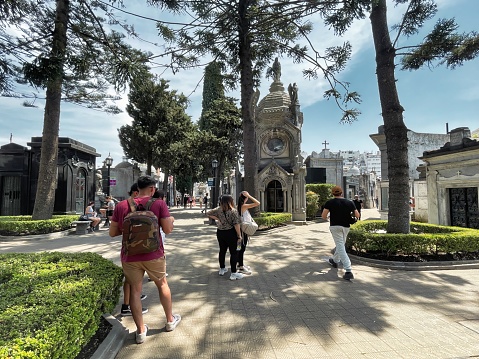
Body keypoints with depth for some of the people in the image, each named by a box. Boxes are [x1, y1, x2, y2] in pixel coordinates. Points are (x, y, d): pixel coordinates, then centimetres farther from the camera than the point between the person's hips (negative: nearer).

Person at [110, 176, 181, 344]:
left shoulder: (121, 206, -2)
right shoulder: (159, 204, -10)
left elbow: (112, 232, 2)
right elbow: (168, 229, -11)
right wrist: (171, 220, 9)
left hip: (130, 256, 1)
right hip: (153, 254, -1)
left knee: (135, 290, 13)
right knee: (162, 284, 19)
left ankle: (141, 331, 23)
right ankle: (170, 320, 35)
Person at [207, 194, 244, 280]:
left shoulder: (218, 209, -1)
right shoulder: (233, 211, -16)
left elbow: (208, 213, 9)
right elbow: (236, 224, -18)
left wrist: (217, 219, 10)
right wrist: (239, 236, -11)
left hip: (220, 233, 6)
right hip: (231, 233, -6)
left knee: (222, 251, 18)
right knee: (233, 252, 3)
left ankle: (222, 269, 33)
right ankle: (233, 274, 7)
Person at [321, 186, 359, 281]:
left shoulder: (330, 203, -7)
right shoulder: (350, 203, 2)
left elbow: (323, 216, -11)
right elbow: (357, 215, 2)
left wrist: (327, 218, 11)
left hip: (335, 226, -4)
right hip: (346, 227, 5)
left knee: (341, 247, -6)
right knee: (341, 245, 23)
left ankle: (348, 271, -13)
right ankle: (334, 261, 44)